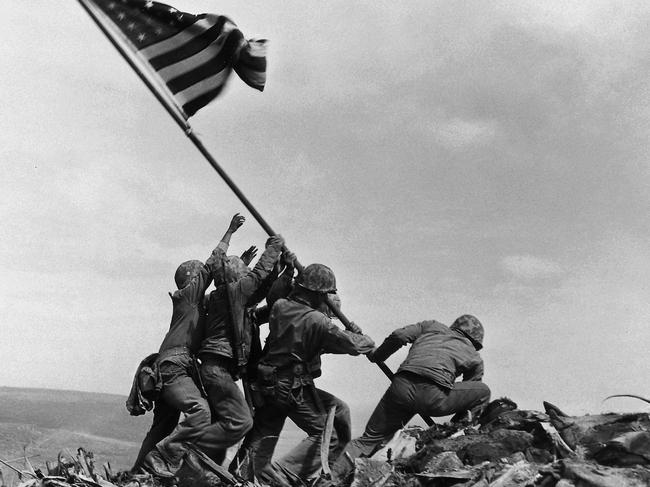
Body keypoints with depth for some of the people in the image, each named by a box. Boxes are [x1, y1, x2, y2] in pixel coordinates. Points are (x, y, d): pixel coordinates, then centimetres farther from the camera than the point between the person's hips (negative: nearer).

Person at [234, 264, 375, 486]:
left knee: (262, 435, 20)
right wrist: (367, 342, 7)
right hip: (294, 389, -7)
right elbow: (351, 344, -13)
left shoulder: (279, 307, -1)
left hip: (266, 385, 7)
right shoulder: (316, 321, -18)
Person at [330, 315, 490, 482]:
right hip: (434, 396, -3)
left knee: (370, 438, 18)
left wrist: (376, 356, 30)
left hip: (401, 387, 3)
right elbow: (465, 399, 30)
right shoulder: (475, 358, 27)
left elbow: (399, 336, 15)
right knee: (483, 392, 22)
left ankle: (333, 476, 6)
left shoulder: (432, 326, 30)